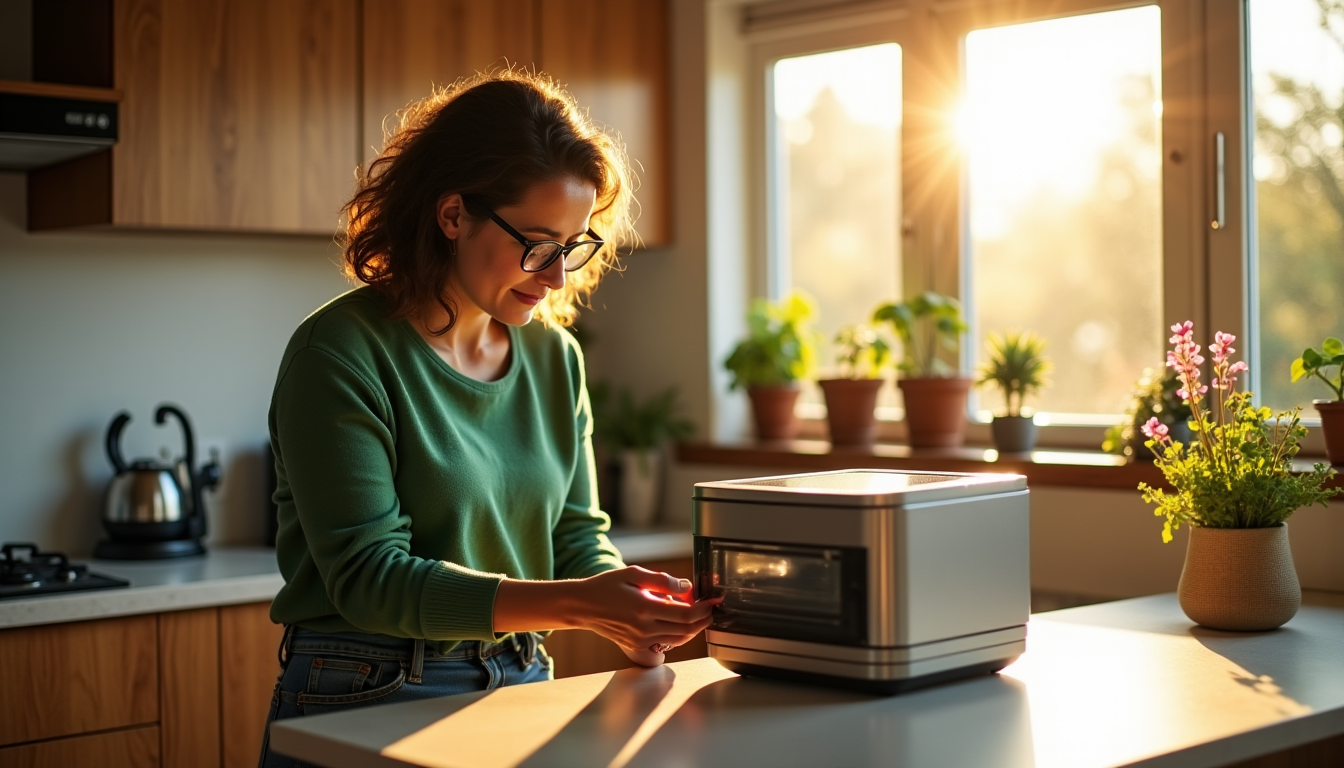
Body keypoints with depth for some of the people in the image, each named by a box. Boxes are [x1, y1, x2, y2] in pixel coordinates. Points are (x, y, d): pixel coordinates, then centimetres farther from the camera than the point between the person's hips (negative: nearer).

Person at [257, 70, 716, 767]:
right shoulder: (340, 352, -15)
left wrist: (632, 618, -16)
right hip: (366, 703, -5)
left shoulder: (554, 356, 4)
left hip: (521, 687, 6)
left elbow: (576, 534, 6)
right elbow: (367, 575, -20)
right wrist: (574, 604, -28)